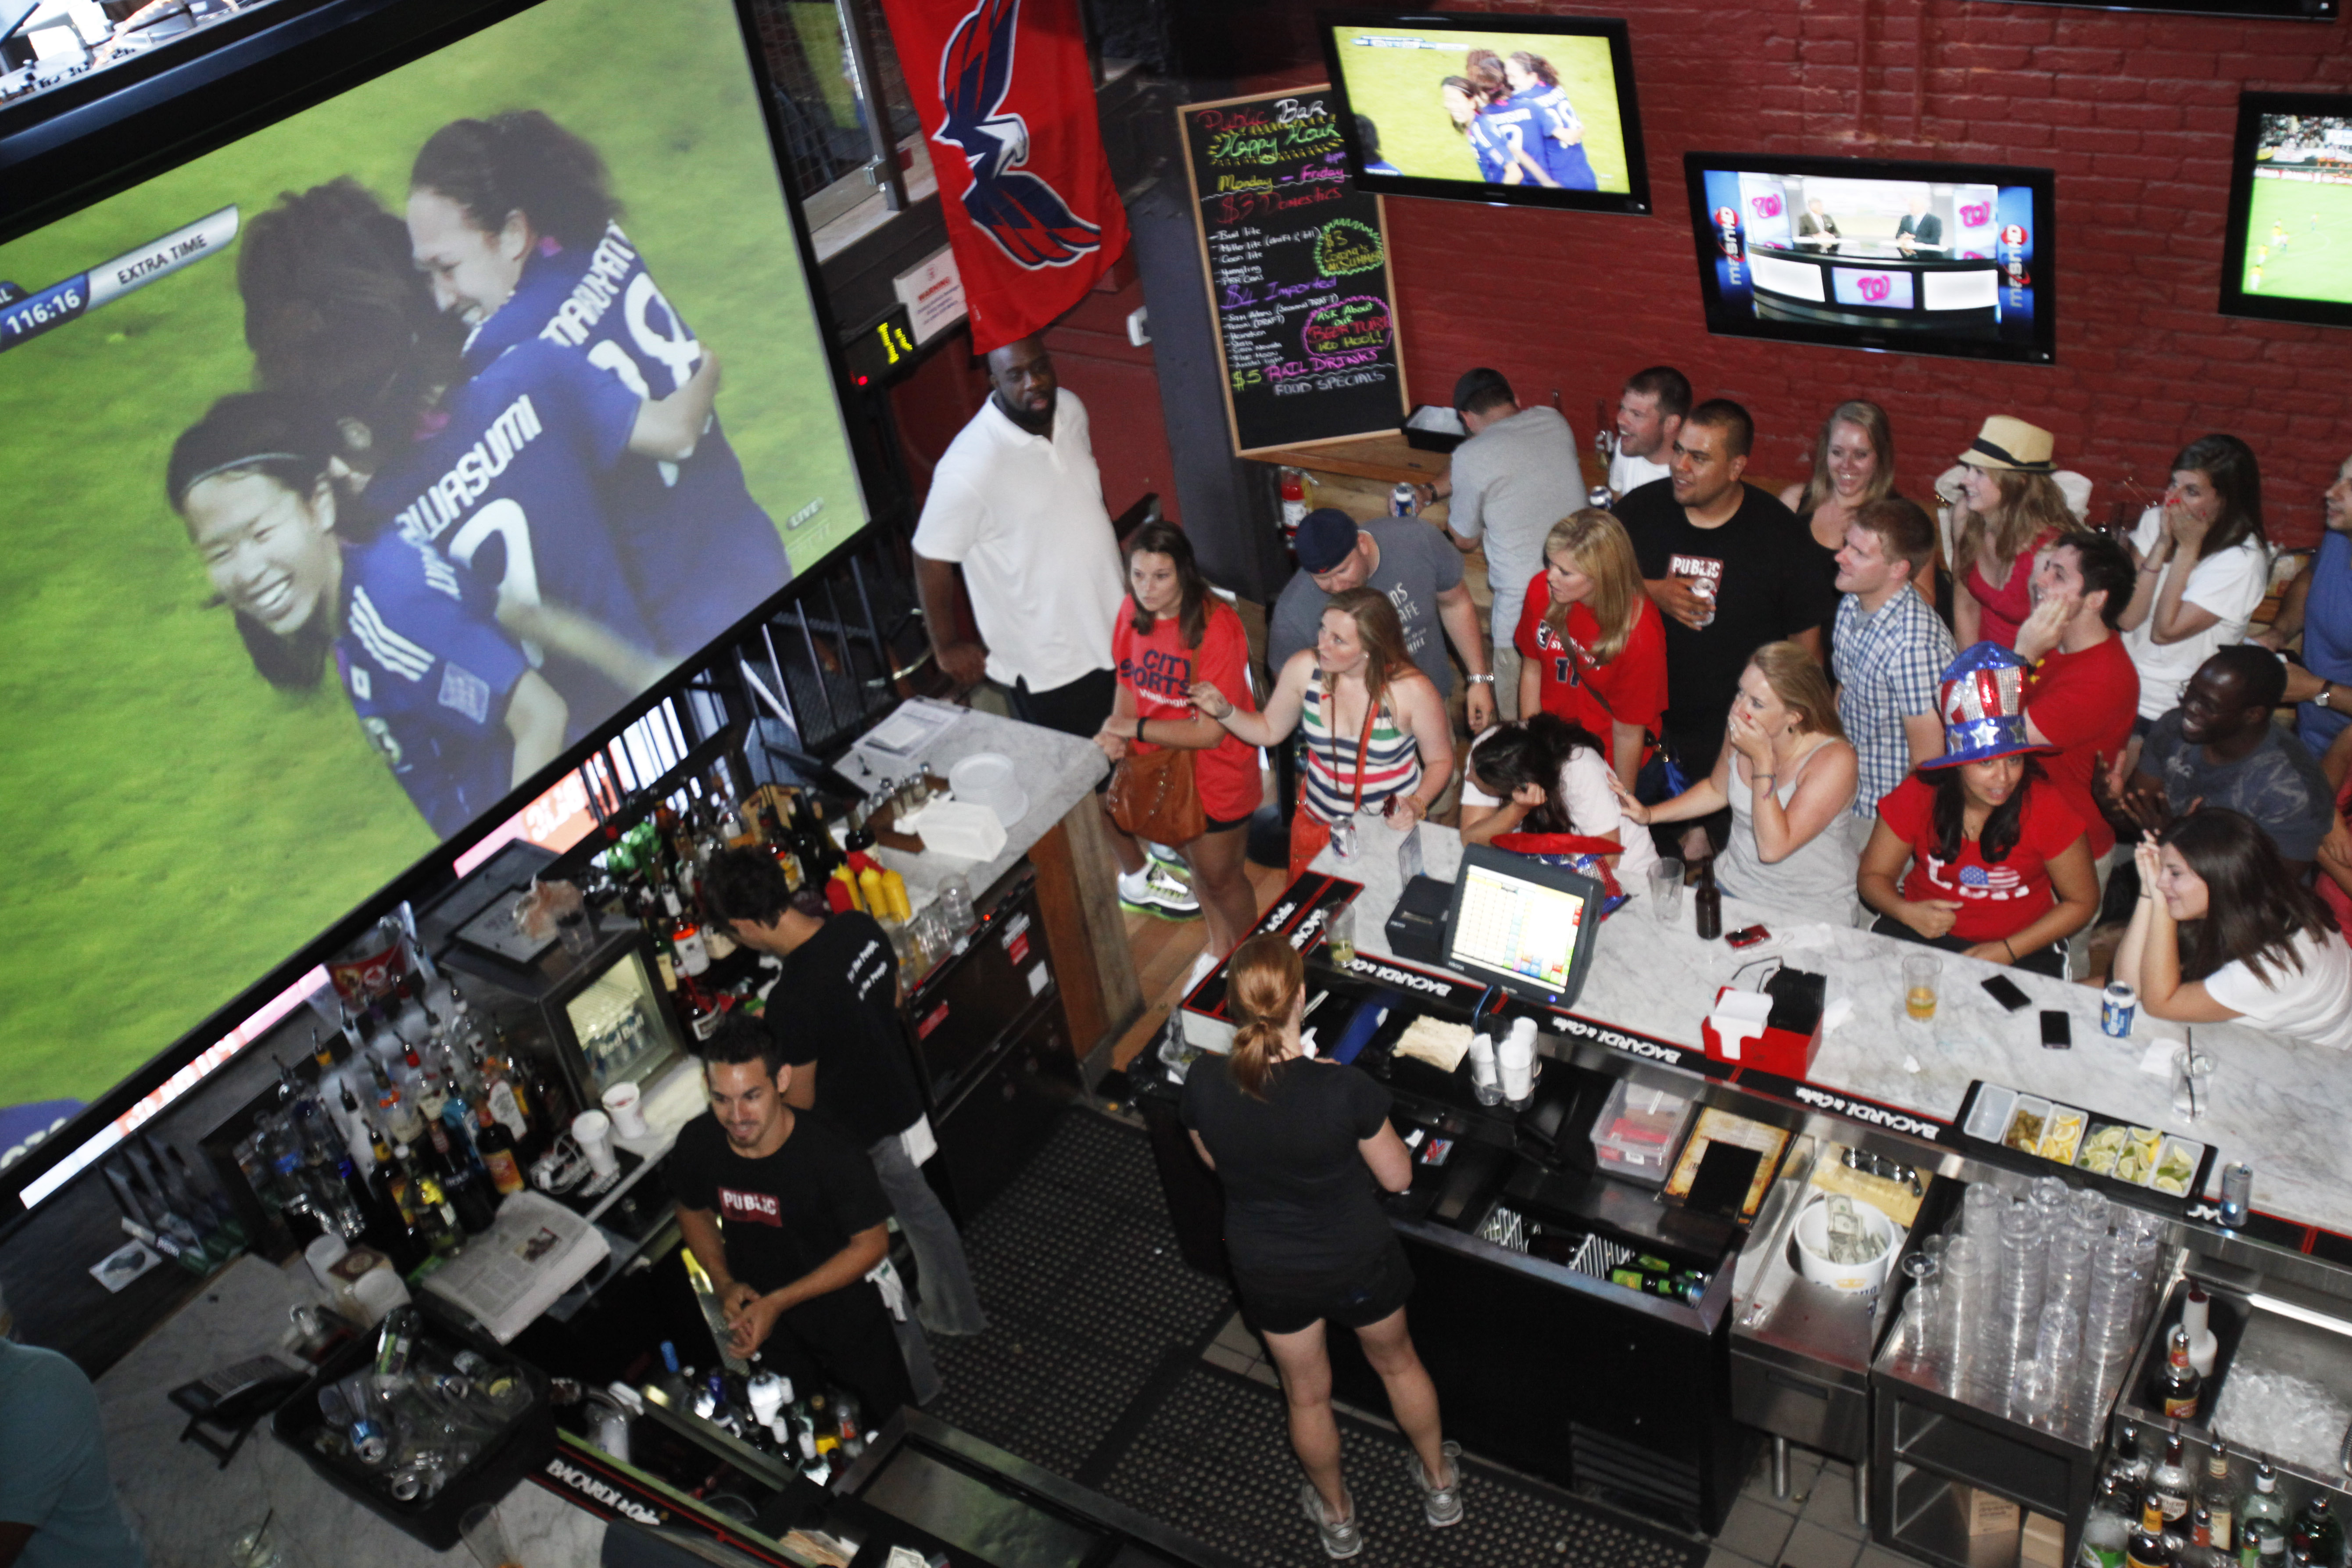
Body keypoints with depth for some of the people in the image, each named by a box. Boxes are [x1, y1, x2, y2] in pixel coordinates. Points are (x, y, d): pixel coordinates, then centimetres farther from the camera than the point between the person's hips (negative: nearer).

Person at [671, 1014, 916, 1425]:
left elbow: (872, 1244, -21)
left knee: (889, 1425, 20)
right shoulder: (697, 1142, -21)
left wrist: (778, 1303, -24)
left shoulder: (833, 1156, -34)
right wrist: (722, 1282, -14)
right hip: (761, 1317, 3)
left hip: (848, 1324, -3)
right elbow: (694, 1212, 1)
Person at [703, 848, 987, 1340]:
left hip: (865, 1134, -7)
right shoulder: (860, 926, -14)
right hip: (901, 1096, 7)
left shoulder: (790, 1002, -36)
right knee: (920, 1211, 28)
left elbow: (799, 1100, -20)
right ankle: (955, 1312, 49)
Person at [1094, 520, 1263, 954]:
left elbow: (1210, 732, -28)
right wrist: (1116, 732, -16)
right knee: (1194, 860, 27)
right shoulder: (1133, 611, -10)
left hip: (1216, 775, -6)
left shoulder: (1217, 629, -30)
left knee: (1221, 875, 13)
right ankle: (1218, 946, 52)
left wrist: (1133, 728, -24)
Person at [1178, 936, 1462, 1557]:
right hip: (1358, 1264, -1)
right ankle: (1439, 1483, 55)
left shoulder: (1203, 1090, -26)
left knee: (1306, 1395, 28)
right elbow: (1397, 1178, -16)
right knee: (1397, 1364, 30)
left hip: (1269, 1274, 2)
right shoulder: (1346, 1090, -34)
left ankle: (1337, 1517, 53)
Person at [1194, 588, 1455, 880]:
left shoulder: (1411, 691, -23)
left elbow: (1440, 761, -7)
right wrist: (1225, 712, -14)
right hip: (1318, 821, 3)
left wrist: (1417, 804, -24)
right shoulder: (1303, 669, -15)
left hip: (1392, 824, -3)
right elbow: (1270, 730, 3)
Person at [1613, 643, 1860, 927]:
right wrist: (1649, 814, 7)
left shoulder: (1834, 760, -22)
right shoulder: (1740, 733, -5)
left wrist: (1762, 760, -28)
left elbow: (1773, 849, -29)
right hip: (1732, 885, 5)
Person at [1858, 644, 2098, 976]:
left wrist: (2008, 951, -13)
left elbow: (2082, 902, -1)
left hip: (2019, 945, -2)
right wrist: (1908, 912, -21)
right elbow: (1873, 876, 2)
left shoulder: (2046, 808, -12)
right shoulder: (1918, 796, -9)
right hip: (1924, 930, 2)